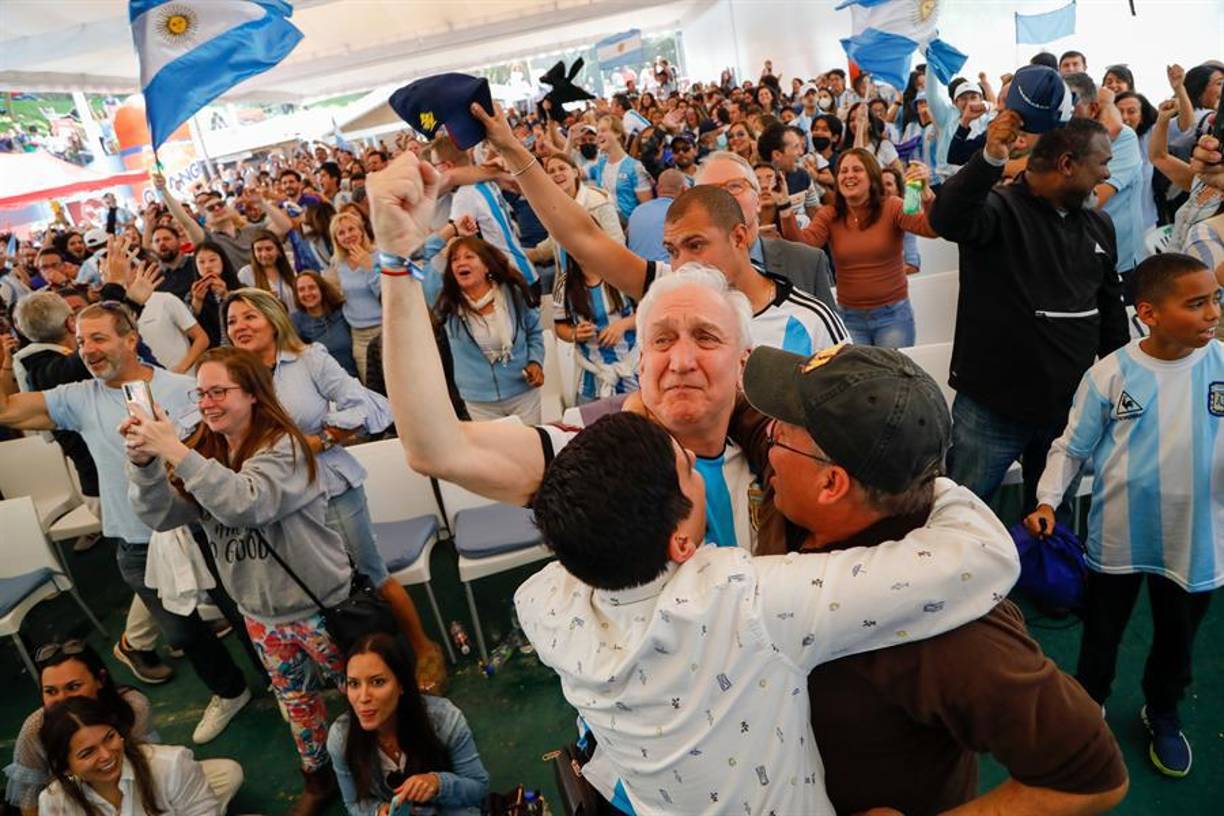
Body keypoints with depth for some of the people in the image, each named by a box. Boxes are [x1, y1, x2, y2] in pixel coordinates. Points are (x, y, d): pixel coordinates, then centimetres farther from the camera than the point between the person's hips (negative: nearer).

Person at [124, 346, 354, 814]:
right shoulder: (205, 453, 1)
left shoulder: (282, 446, -20)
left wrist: (175, 452, -37)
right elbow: (160, 517, -6)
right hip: (257, 609, 6)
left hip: (316, 603, -6)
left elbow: (246, 504, -36)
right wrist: (144, 463, -23)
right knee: (295, 700, 22)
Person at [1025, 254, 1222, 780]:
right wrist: (1048, 500, -17)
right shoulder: (1110, 374, -14)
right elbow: (1072, 445, -7)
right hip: (1118, 535, -2)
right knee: (1102, 631, 18)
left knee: (1178, 635, 22)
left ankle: (1162, 715, 49)